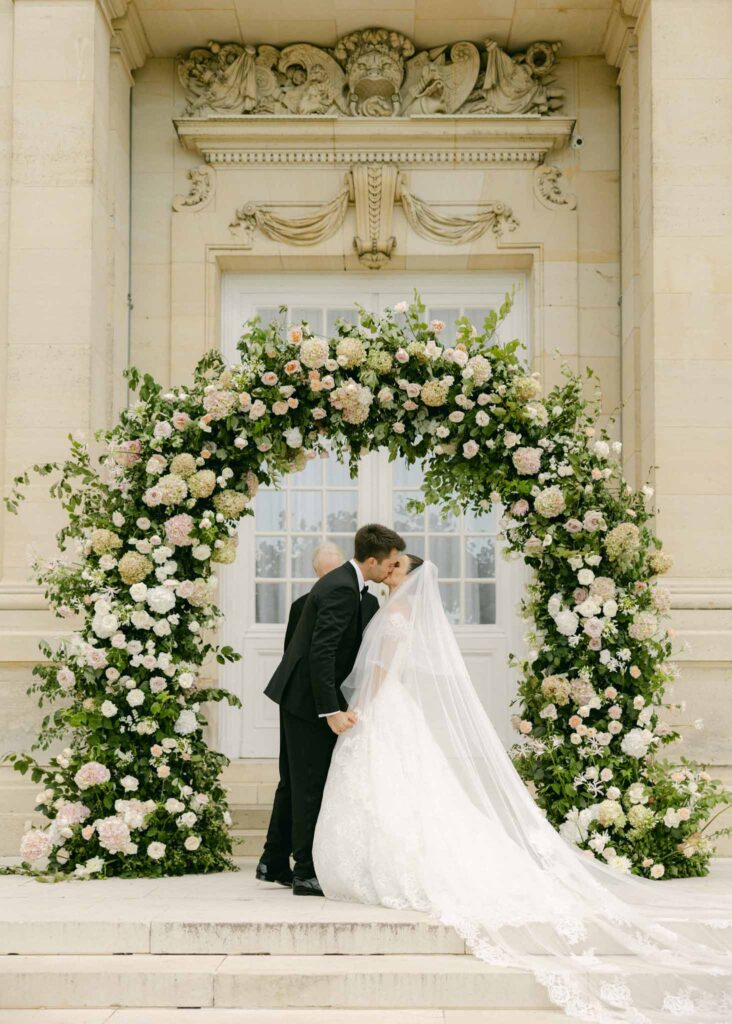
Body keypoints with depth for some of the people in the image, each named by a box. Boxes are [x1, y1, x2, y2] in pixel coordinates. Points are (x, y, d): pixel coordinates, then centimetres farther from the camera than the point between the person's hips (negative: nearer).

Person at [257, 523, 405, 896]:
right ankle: (307, 874, 5)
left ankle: (274, 863, 27)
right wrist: (332, 711, -29)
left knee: (295, 782, 17)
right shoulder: (342, 589, -20)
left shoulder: (345, 583, 11)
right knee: (312, 786, -3)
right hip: (308, 698, -10)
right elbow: (321, 652, -27)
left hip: (298, 694, 10)